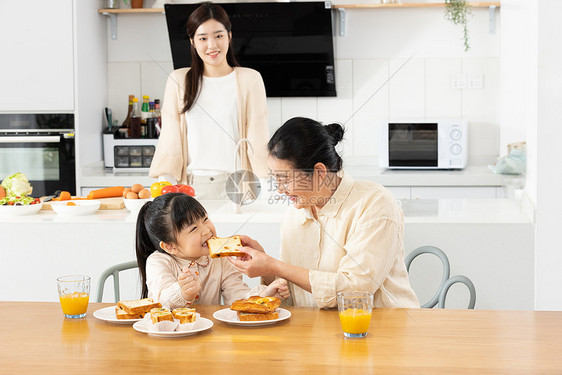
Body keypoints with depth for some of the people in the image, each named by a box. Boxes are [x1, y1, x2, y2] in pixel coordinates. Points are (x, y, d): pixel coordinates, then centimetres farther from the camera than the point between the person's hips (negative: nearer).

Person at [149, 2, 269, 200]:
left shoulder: (249, 80, 7)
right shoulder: (179, 81, 11)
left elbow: (258, 138, 4)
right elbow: (169, 139, 12)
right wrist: (165, 182, 1)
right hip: (192, 186, 1)